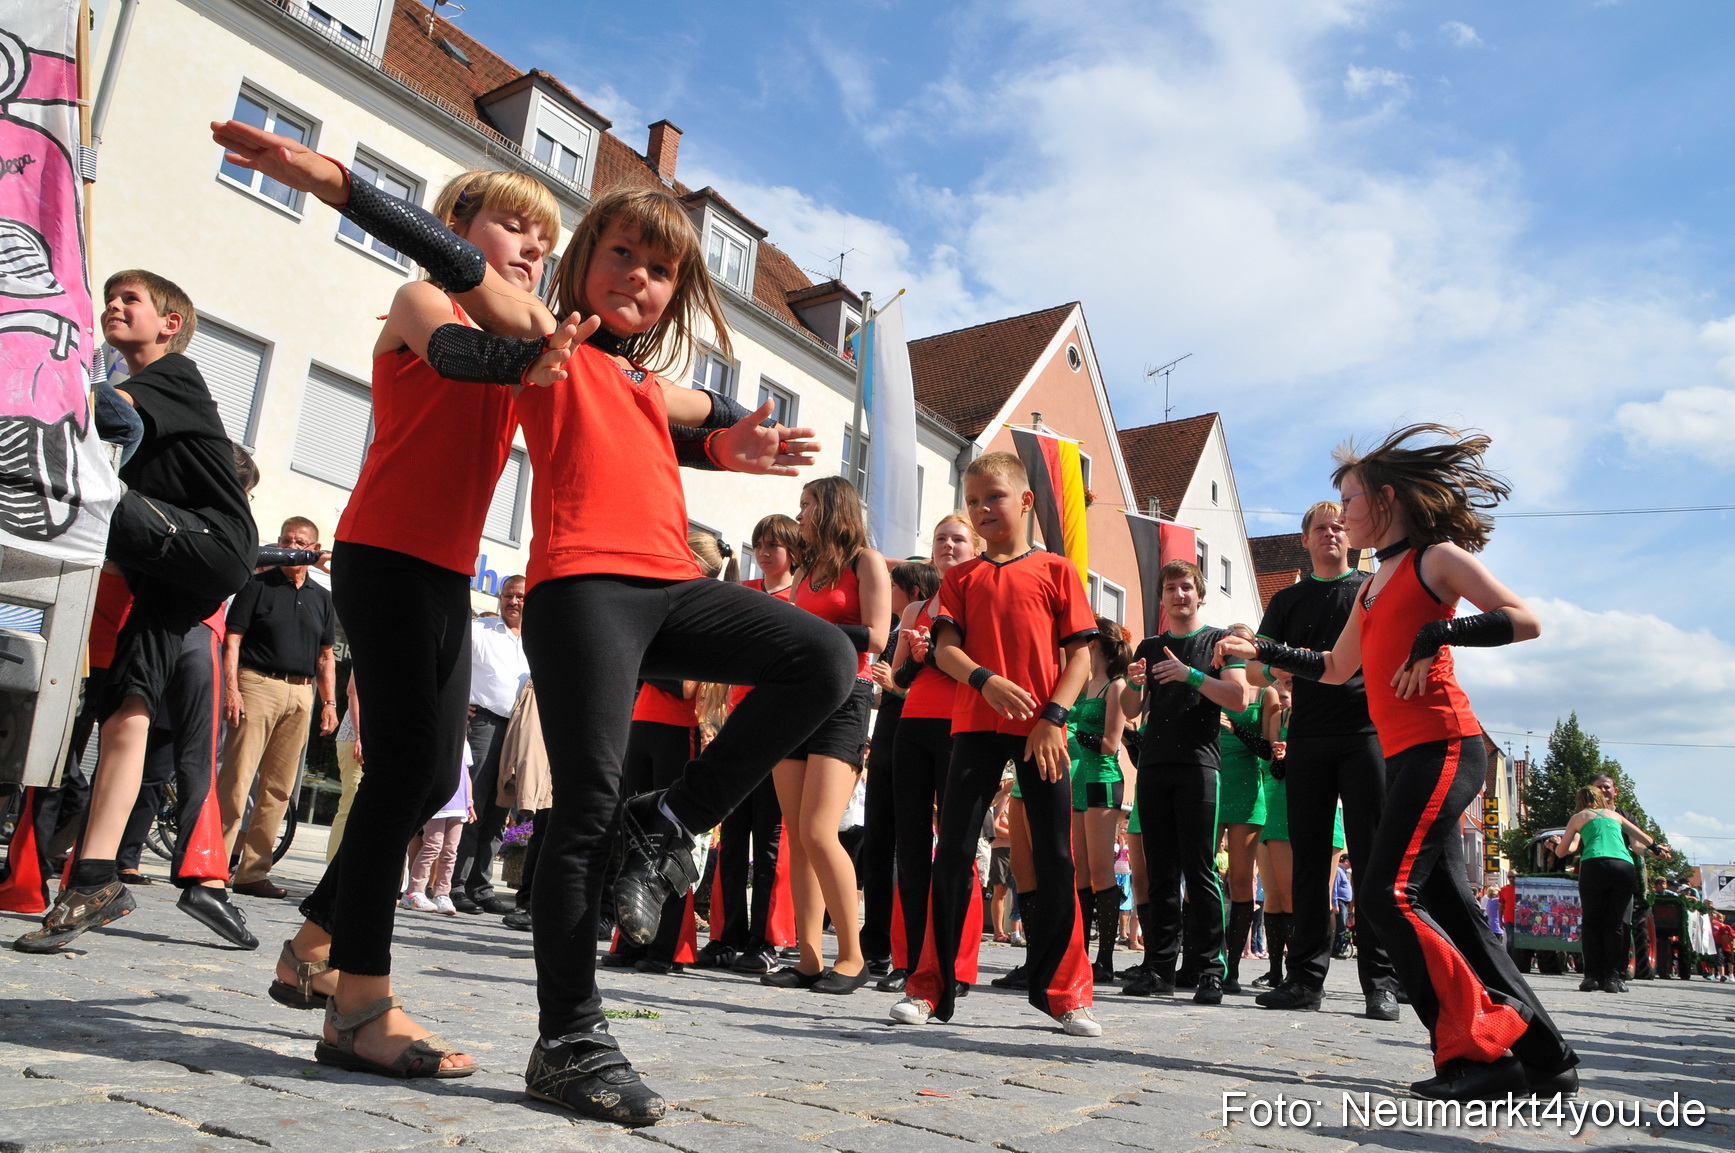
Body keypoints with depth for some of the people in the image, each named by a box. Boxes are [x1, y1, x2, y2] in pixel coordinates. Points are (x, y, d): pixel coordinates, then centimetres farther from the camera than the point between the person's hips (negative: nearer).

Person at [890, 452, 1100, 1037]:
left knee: (1055, 857, 2)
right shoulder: (961, 577, 13)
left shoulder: (1056, 570, 7)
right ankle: (931, 987, 8)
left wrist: (1053, 716, -11)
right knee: (953, 850, -1)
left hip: (1041, 730, -1)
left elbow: (1079, 655, 2)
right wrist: (985, 680, -17)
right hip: (976, 724, 1)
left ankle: (1064, 993, 16)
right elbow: (944, 648, 3)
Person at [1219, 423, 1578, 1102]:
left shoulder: (1436, 556, 0)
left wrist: (1438, 633, -18)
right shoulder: (1373, 586, 23)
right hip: (1403, 754, 9)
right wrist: (1258, 652, 30)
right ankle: (1546, 1060, 12)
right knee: (1447, 908, 6)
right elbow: (1336, 669, 30)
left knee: (1388, 894, -15)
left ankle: (1482, 1047, -8)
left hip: (1442, 746, -9)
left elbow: (1525, 620, -9)